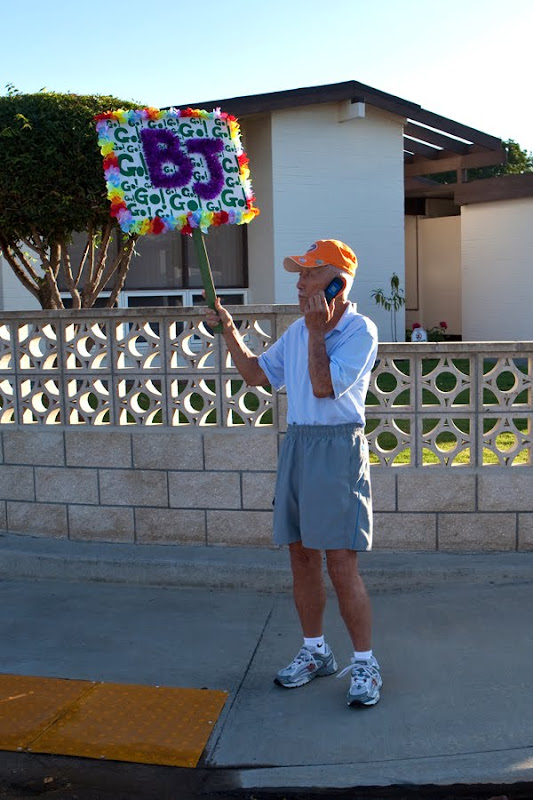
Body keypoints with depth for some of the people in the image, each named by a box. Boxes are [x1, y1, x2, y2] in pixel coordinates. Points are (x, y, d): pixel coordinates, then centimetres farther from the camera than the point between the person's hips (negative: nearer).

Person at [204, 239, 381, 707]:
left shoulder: (360, 331, -9)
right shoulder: (299, 330, 14)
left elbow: (324, 387, -18)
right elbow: (257, 374, 19)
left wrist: (317, 331, -16)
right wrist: (229, 331, 11)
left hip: (338, 447, -7)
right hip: (297, 443, 7)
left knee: (341, 564, -7)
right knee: (302, 558, 12)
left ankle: (365, 664, 9)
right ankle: (316, 652, 27)